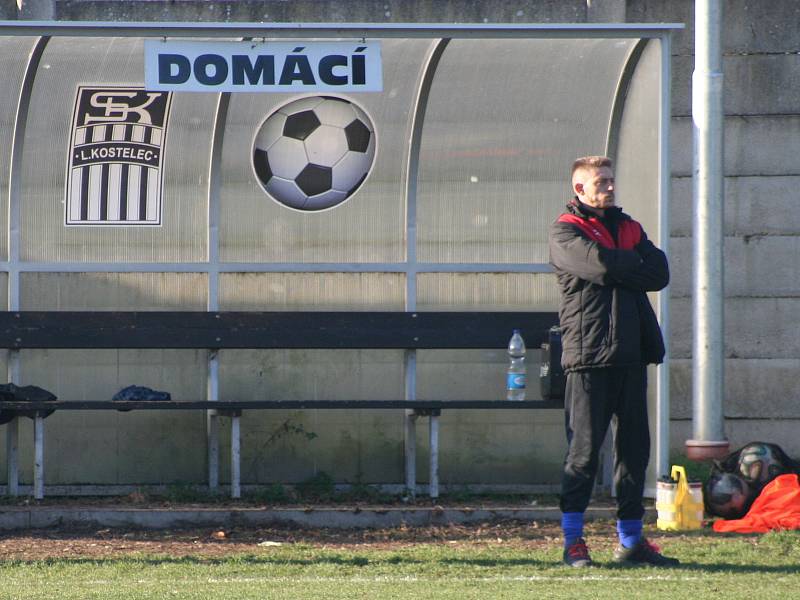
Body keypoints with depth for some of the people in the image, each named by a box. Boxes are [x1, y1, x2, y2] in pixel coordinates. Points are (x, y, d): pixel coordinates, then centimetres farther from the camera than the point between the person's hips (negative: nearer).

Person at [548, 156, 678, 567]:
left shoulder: (629, 228, 20)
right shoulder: (565, 232, 0)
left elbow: (659, 274, 4)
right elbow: (600, 266, -17)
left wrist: (618, 268, -7)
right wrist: (636, 265, -1)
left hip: (631, 355, 6)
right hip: (589, 355, -6)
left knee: (634, 447, 7)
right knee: (584, 449, -5)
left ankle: (631, 541, 13)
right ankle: (573, 541, 0)